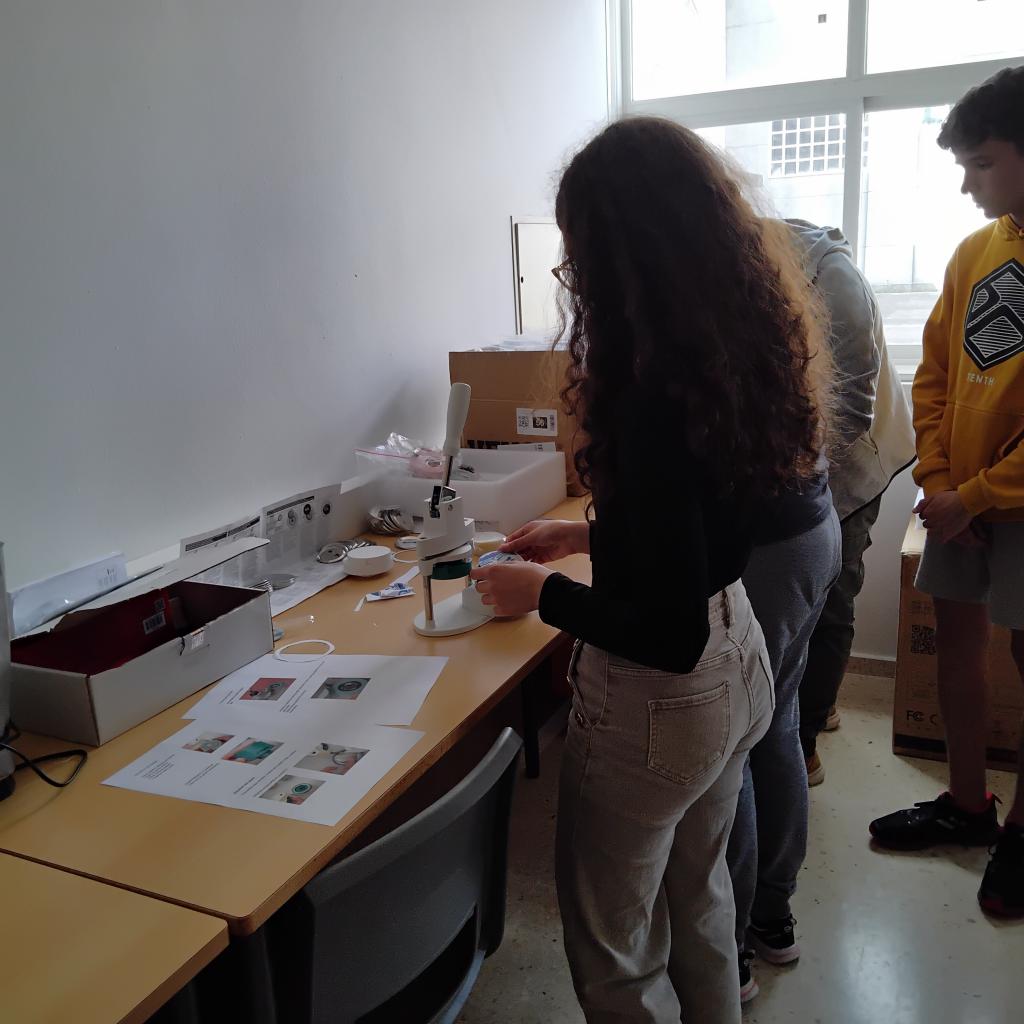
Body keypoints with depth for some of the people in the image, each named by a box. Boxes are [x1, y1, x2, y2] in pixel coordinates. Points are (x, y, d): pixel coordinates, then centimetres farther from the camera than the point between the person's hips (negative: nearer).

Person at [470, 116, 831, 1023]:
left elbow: (667, 632, -27)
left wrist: (542, 593, -12)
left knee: (614, 947, 16)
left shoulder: (653, 395, -29)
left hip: (661, 697, -8)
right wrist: (587, 534, 14)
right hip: (738, 657, 9)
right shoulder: (747, 350, -3)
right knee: (699, 898, 30)